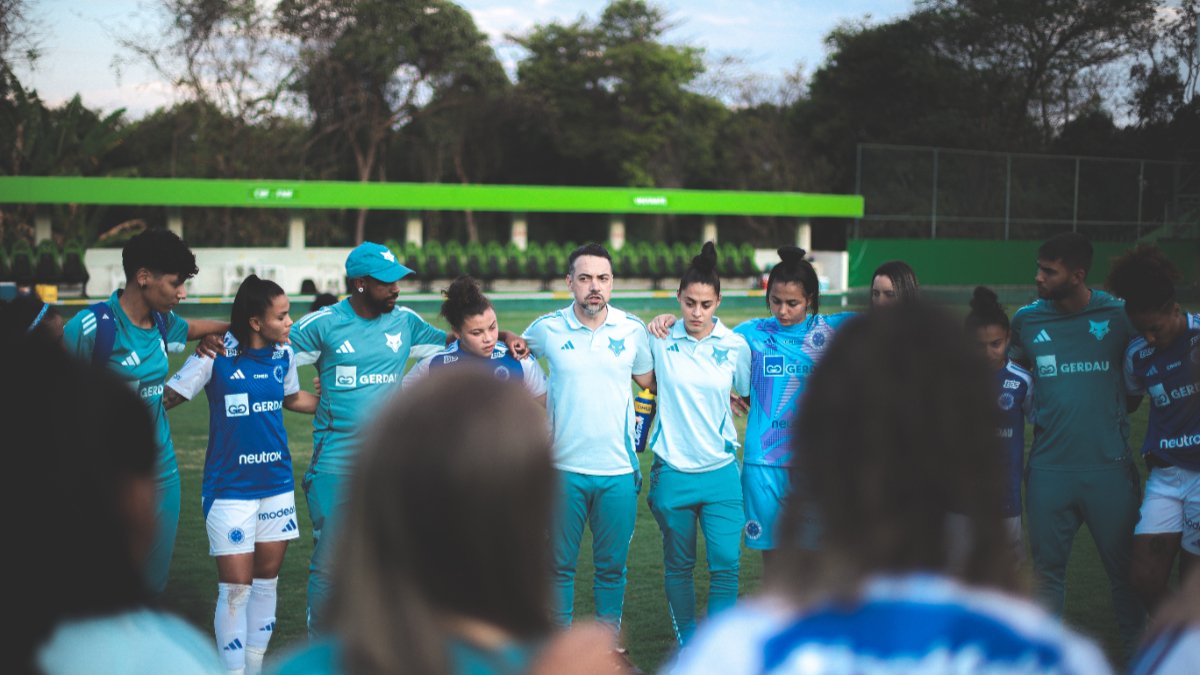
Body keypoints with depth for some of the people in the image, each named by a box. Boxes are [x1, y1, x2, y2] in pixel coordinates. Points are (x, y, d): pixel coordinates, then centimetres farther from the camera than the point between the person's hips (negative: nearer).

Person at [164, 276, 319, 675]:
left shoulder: (284, 354, 2)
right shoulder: (217, 354, -14)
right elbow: (169, 396, -11)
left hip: (277, 482, 5)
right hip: (230, 487, -5)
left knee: (267, 580, 12)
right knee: (236, 588, -3)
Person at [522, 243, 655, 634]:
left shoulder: (633, 330, 2)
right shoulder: (547, 329, -2)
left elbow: (651, 382, 17)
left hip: (618, 469, 1)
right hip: (564, 467, -1)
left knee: (612, 565, 10)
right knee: (559, 564, 7)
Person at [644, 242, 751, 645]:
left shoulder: (735, 346, 0)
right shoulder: (659, 341, -4)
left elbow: (750, 396, 14)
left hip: (721, 472, 0)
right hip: (672, 472, 0)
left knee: (726, 564, -6)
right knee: (678, 565, 11)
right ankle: (686, 646, 28)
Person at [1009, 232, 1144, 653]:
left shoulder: (1118, 314, -2)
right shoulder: (1026, 319, 4)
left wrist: (1112, 412, 1)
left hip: (1108, 465, -2)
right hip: (1049, 467, 2)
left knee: (1124, 566, 6)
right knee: (1047, 567, 9)